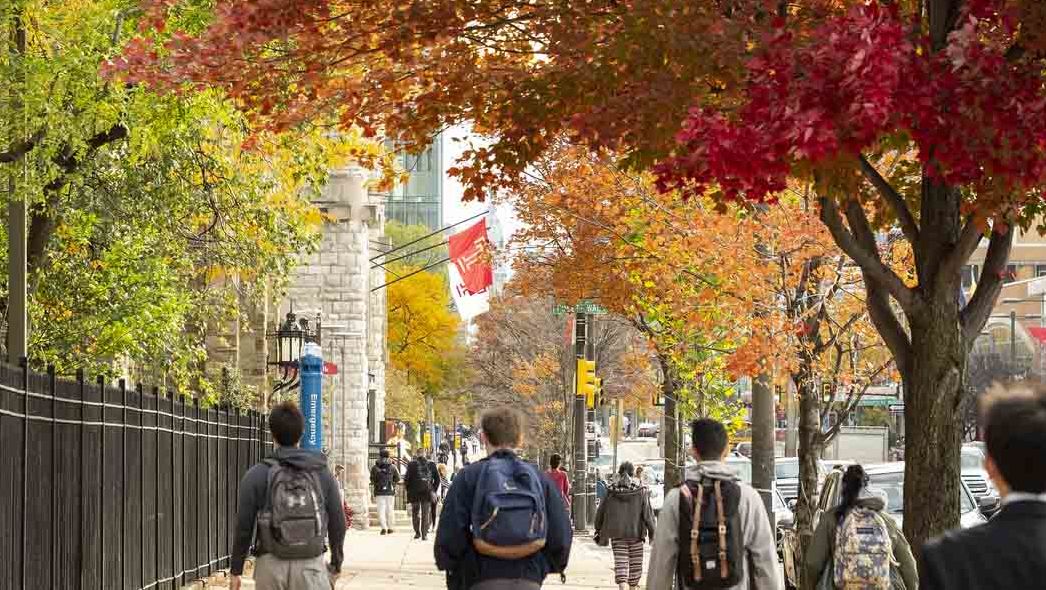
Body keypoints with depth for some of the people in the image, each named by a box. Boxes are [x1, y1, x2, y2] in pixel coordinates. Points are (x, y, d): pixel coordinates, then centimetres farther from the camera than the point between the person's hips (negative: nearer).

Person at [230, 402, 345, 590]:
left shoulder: (256, 476, -3)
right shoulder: (322, 473, 3)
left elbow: (244, 527, -3)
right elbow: (337, 524, 7)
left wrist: (236, 569, 7)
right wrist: (336, 564, 21)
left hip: (271, 567, 0)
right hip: (311, 567, 0)